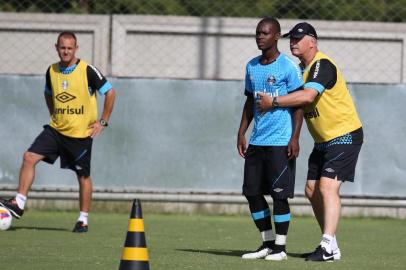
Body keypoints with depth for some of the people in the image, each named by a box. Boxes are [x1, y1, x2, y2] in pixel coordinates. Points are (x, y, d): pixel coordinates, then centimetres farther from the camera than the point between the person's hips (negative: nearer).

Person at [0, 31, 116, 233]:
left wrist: (103, 122, -8)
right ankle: (19, 203, -11)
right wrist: (54, 116, 13)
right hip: (56, 130, 4)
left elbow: (110, 93, -6)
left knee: (83, 176, 4)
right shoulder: (52, 71, 3)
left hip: (81, 133, -4)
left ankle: (83, 220, 16)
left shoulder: (88, 71, -13)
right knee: (29, 157, -12)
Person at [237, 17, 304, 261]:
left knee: (279, 193, -5)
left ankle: (280, 246, 4)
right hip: (257, 141, 7)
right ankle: (267, 243, 16)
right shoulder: (252, 67, 13)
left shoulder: (289, 67, -7)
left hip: (280, 141, -7)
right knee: (252, 192, 6)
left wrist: (295, 137, -13)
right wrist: (242, 133, 15)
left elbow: (299, 103, -7)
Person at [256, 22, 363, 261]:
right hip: (323, 141, 10)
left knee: (327, 187, -19)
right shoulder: (302, 68, 11)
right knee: (312, 190, 8)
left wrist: (273, 102, -27)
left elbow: (307, 96, -34)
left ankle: (329, 247, -24)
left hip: (345, 135, -10)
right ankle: (331, 243, 15)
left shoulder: (323, 65, -19)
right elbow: (299, 101, 16)